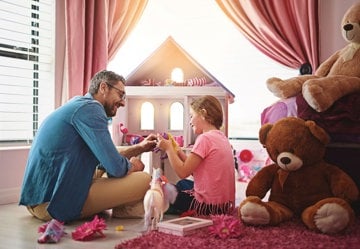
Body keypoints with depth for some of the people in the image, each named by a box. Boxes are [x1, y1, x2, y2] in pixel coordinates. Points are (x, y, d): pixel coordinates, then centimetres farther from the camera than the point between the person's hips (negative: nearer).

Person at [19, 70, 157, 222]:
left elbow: (104, 159, 24)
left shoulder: (78, 106, 19)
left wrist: (139, 148, 20)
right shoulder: (89, 107, -13)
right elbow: (116, 168, -19)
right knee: (143, 180, -13)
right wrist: (133, 165, 4)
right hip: (52, 202, -11)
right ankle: (121, 211, 11)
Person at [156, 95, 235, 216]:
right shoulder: (221, 137, 8)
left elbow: (183, 172, -17)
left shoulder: (205, 138, -19)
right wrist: (176, 151, 8)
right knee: (182, 184, 29)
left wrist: (168, 148, -6)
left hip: (209, 206, -9)